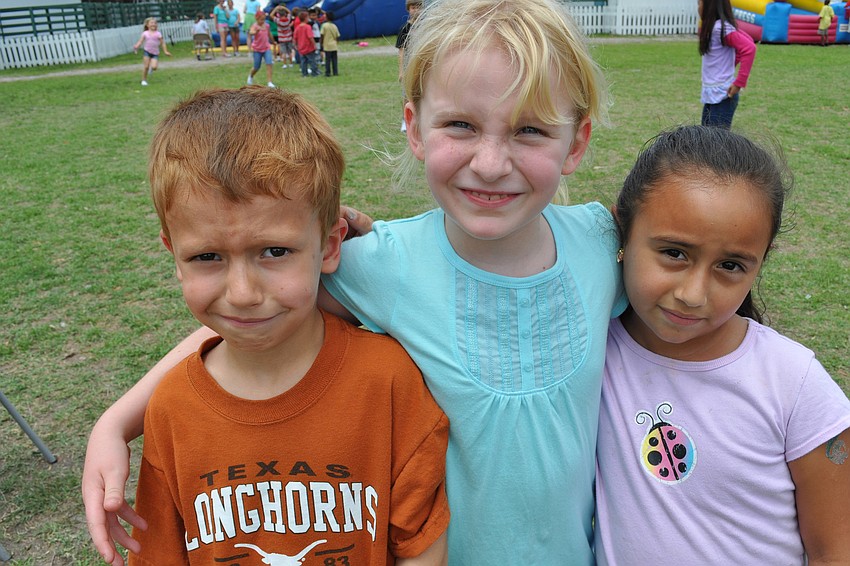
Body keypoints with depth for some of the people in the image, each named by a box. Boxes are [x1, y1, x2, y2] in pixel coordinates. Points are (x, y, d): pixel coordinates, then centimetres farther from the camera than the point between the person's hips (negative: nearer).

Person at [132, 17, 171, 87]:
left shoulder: (158, 33, -1)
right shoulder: (145, 33, 1)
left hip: (155, 53, 0)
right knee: (146, 66, -6)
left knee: (154, 67, -16)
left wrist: (165, 51, -3)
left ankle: (152, 67, 23)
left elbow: (162, 43, 4)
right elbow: (140, 41, 1)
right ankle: (144, 80, 8)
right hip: (147, 51, 0)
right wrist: (136, 47, -16)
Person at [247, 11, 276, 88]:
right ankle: (250, 76, 39)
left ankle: (269, 82, -12)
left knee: (269, 64, -16)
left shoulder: (266, 25, 1)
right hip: (257, 49, -3)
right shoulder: (255, 26, -15)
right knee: (256, 67, 7)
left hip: (266, 48, 3)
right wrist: (256, 31, -59)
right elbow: (251, 33, -37)